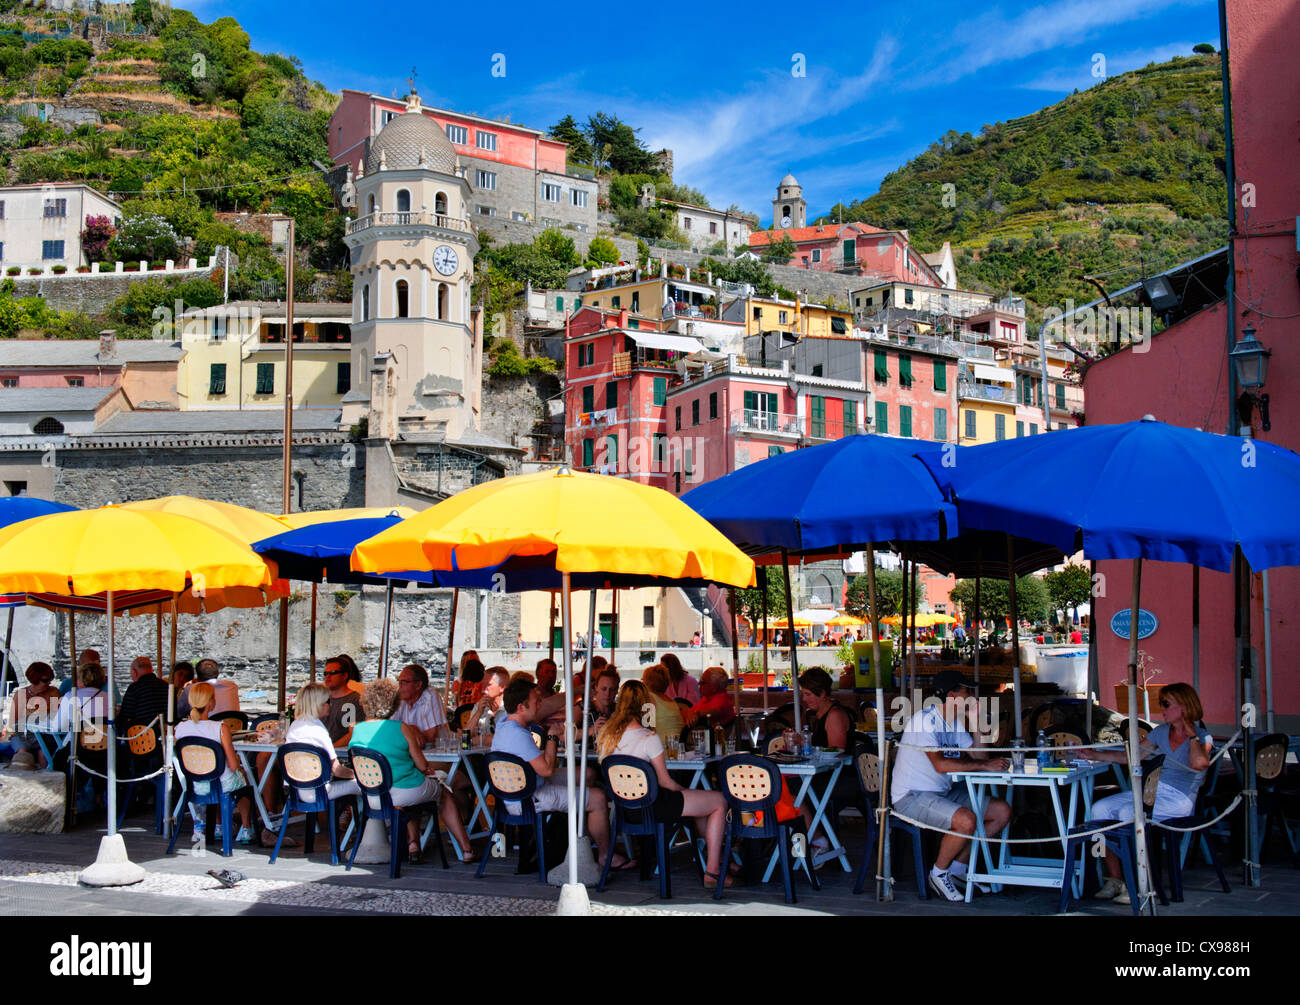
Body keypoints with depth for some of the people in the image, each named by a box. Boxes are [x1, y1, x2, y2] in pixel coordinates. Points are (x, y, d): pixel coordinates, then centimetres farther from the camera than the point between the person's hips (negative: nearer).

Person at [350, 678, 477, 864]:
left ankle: (412, 844, 23)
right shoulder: (402, 728, -12)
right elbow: (422, 766, -7)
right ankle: (467, 850, 25)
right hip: (405, 793, -5)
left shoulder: (357, 730, 0)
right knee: (444, 792, 24)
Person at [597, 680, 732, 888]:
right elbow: (664, 781, -13)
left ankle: (715, 852, 37)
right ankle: (712, 872, 8)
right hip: (652, 806, -8)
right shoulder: (649, 738, -19)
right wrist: (683, 790, 9)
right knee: (720, 801, 7)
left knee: (699, 797, 28)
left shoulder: (605, 734, 0)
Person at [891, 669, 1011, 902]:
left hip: (943, 794, 10)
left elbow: (979, 755, 7)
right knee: (966, 820, -33)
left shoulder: (955, 722, 12)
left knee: (1003, 812, 2)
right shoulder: (925, 719, -17)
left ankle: (958, 867, 9)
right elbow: (940, 764, -28)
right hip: (912, 796, -10)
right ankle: (939, 874, -8)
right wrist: (984, 765, -24)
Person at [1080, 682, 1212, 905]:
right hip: (1152, 791, 7)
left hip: (1178, 800, -7)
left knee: (1128, 813, -30)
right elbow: (1129, 756, 21)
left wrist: (1191, 734, -12)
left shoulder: (1202, 736, -3)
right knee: (1100, 808, -14)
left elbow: (1199, 763, -26)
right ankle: (1113, 880, -12)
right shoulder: (1162, 732, 15)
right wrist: (1093, 755, 15)